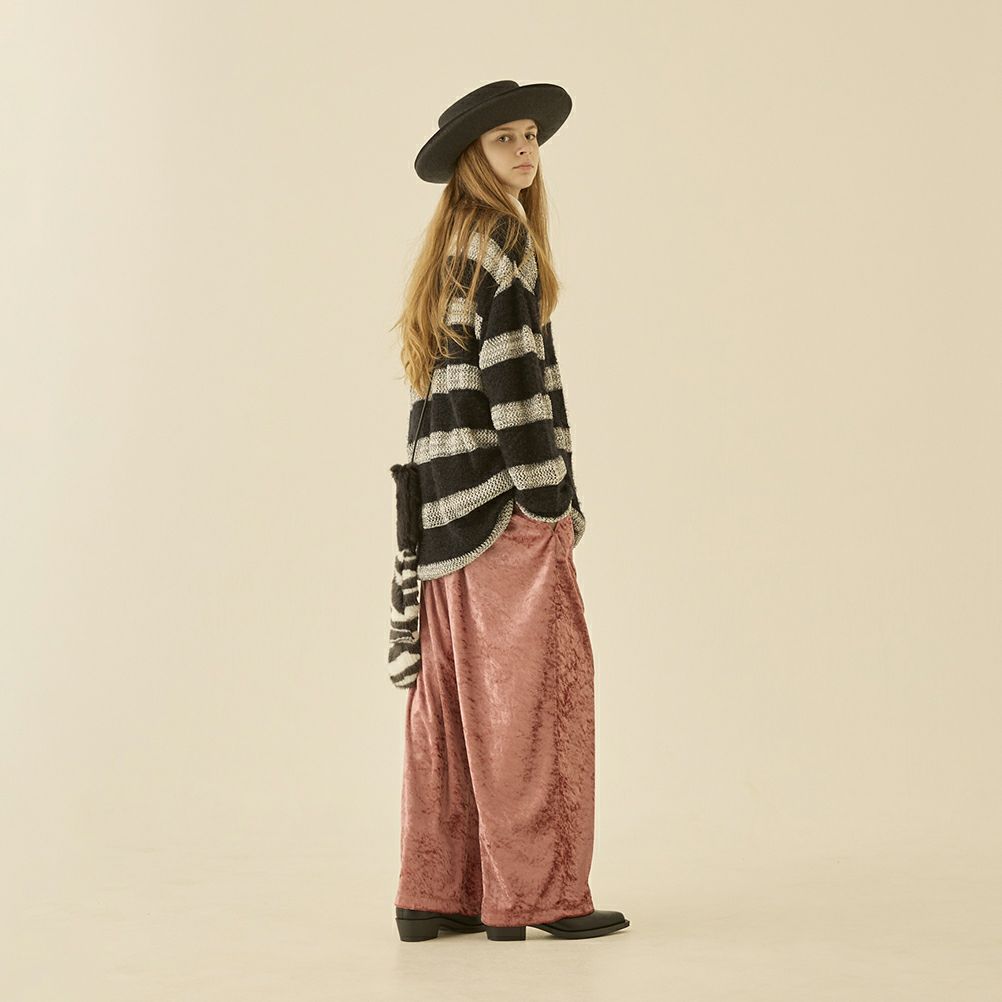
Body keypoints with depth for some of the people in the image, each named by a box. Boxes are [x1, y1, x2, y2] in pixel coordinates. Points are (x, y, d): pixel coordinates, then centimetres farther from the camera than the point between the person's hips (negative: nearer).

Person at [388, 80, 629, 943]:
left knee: (452, 691, 8)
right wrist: (550, 494, -15)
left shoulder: (448, 246, 19)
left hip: (445, 497, 9)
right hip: (502, 492, -9)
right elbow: (511, 371, -17)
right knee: (530, 679, -5)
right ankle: (533, 892, -1)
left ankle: (437, 892, 11)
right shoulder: (503, 238, -9)